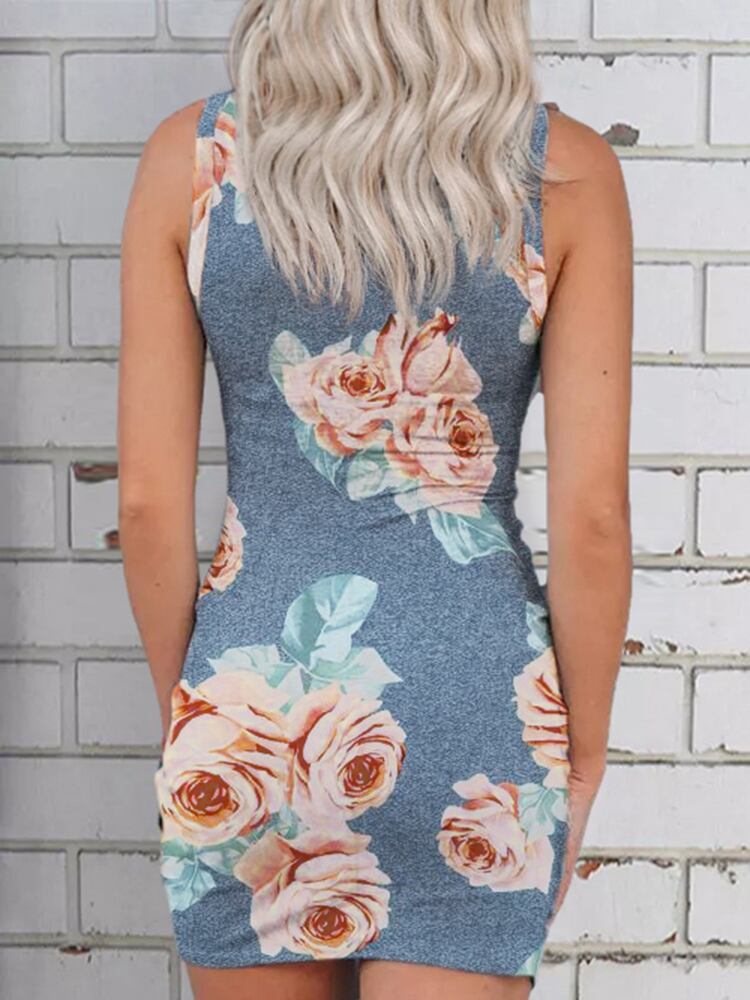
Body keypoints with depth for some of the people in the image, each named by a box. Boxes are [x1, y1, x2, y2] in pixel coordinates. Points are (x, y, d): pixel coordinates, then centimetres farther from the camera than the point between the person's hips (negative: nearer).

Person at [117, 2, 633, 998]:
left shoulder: (189, 156, -5)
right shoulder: (566, 169, -7)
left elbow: (147, 498, -4)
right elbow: (593, 515, -9)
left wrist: (184, 716, 10)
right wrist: (583, 759, 5)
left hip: (251, 702, 2)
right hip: (470, 707, -1)